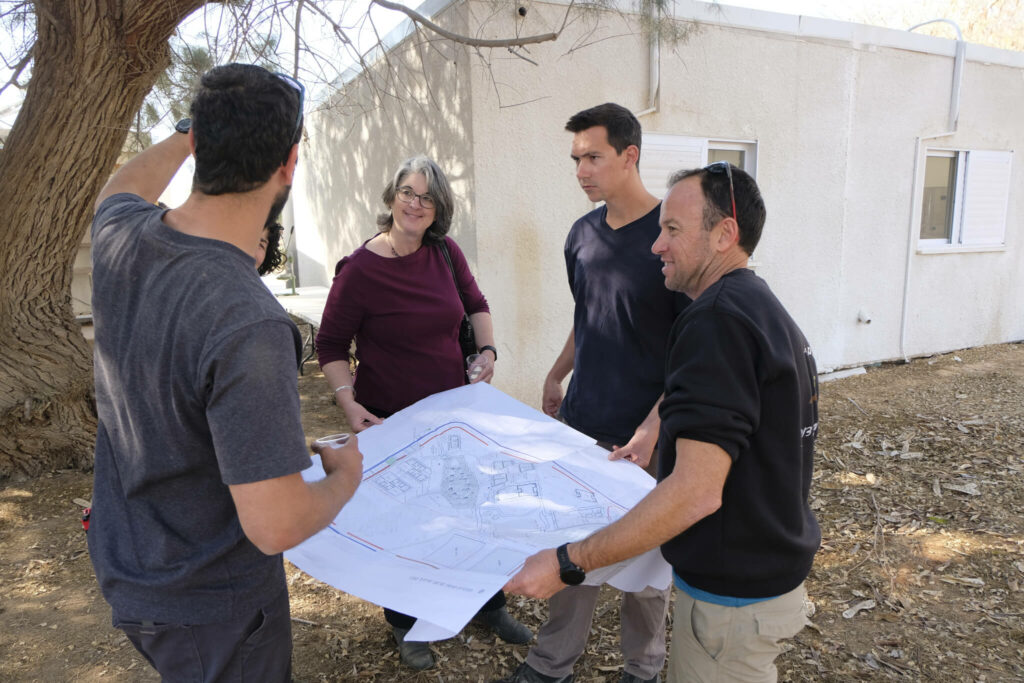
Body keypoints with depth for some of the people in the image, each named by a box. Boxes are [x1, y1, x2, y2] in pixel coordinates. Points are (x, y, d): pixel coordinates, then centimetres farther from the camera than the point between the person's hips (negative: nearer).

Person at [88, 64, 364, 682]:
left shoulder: (119, 237, -13)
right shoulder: (249, 326, -37)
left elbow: (123, 188, 15)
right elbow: (276, 526, -33)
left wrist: (193, 134, 26)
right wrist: (346, 477, -13)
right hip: (210, 605, -7)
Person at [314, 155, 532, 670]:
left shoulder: (445, 252, -1)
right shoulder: (359, 269, -15)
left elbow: (475, 302, 16)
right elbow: (331, 346, -9)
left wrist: (487, 348, 2)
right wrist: (348, 402, -21)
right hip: (390, 420, -5)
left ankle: (490, 606, 43)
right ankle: (405, 626, 38)